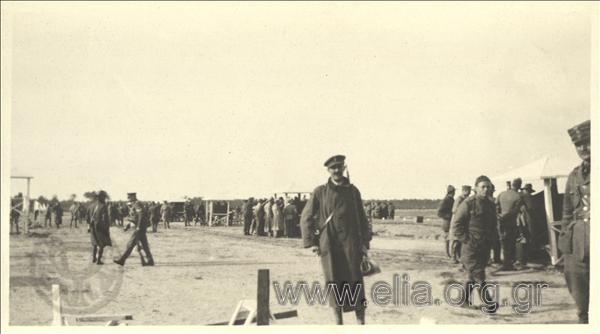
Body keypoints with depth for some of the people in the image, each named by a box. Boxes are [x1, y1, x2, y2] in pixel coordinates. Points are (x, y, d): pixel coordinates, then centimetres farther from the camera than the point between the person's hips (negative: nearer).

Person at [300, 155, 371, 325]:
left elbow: (362, 218, 14)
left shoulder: (353, 191, 9)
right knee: (334, 282, 1)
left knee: (356, 281, -5)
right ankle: (338, 322, 12)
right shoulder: (320, 192, 4)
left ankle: (361, 322, 2)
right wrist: (311, 242, -1)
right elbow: (306, 218, 6)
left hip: (351, 242, 1)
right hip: (329, 244, -1)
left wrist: (365, 242, 6)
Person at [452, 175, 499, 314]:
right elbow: (457, 224, -10)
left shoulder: (491, 205, 13)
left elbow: (493, 225, 26)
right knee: (478, 276, -8)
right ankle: (489, 303, -7)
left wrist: (492, 238, 13)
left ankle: (465, 300, 22)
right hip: (471, 247, -7)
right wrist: (466, 240, -14)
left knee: (473, 276, 12)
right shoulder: (468, 204, -10)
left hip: (485, 247, 7)